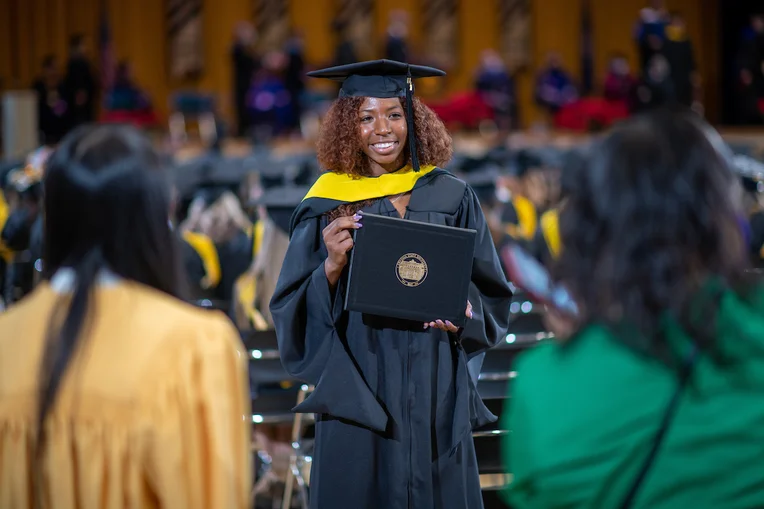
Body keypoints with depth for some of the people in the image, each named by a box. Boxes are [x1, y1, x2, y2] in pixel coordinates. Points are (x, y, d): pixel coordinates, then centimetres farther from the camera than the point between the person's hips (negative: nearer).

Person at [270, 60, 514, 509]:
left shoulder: (452, 198, 3)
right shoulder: (326, 205, 0)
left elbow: (493, 294, 9)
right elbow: (293, 312, -1)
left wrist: (465, 312, -12)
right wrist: (331, 267, -18)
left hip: (435, 392, 1)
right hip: (359, 391, -1)